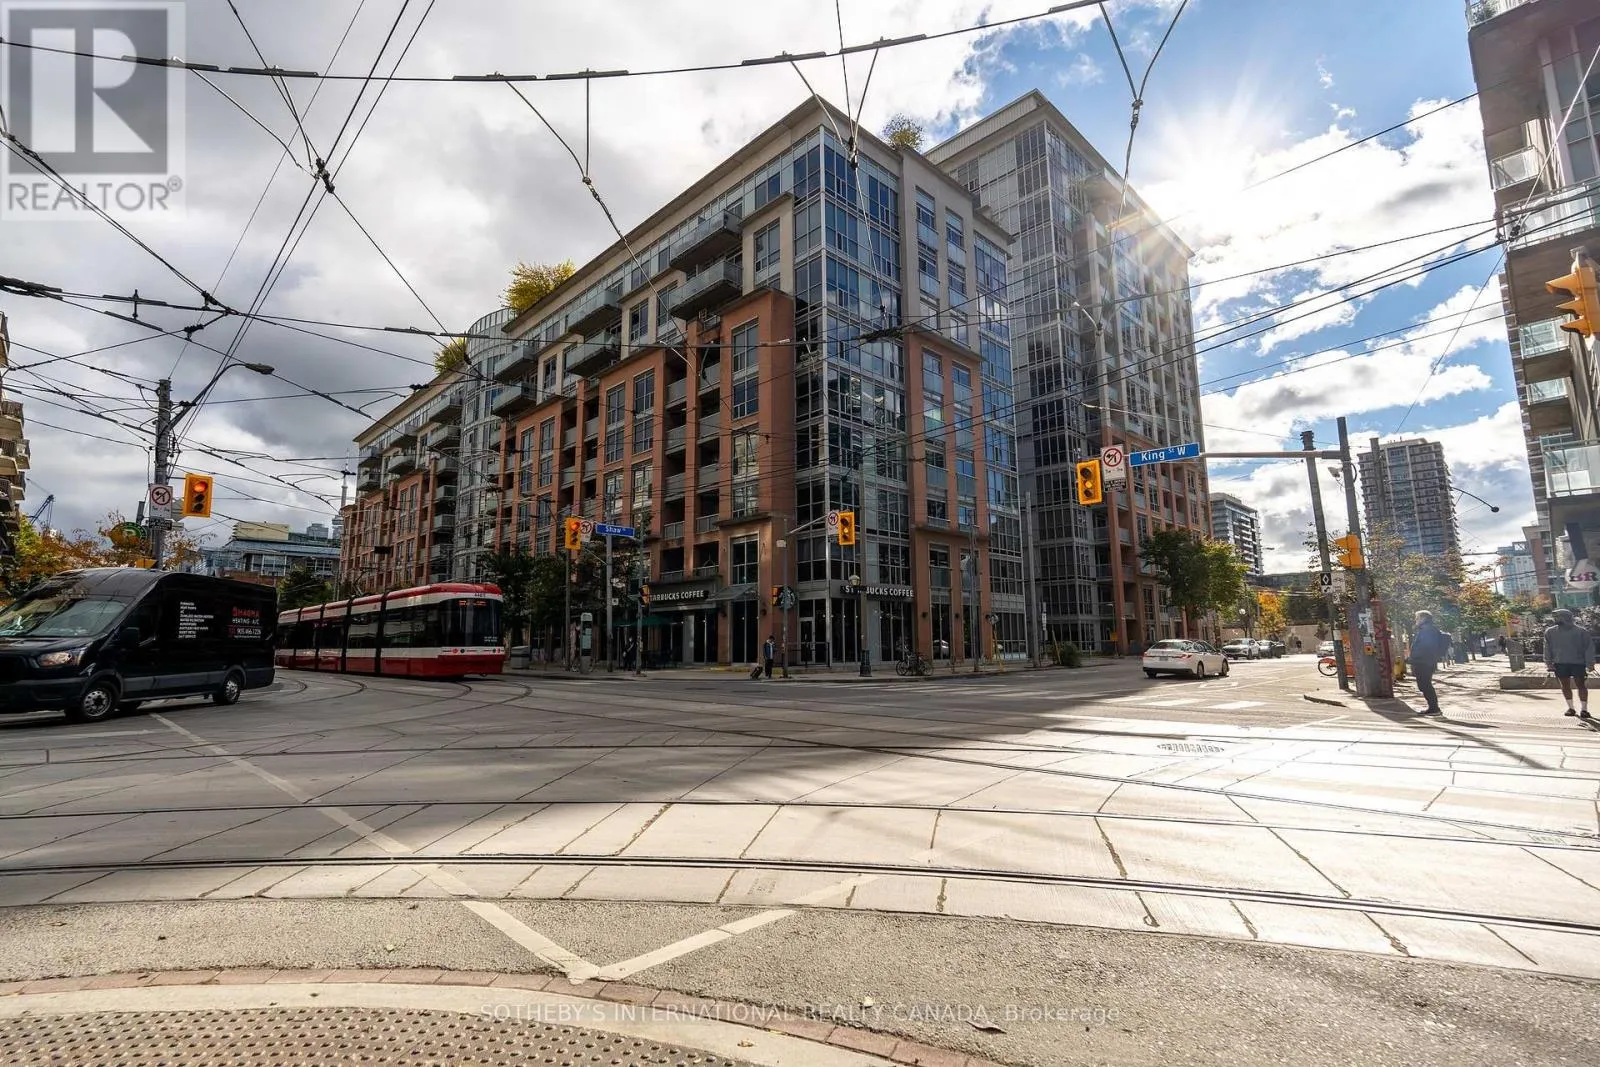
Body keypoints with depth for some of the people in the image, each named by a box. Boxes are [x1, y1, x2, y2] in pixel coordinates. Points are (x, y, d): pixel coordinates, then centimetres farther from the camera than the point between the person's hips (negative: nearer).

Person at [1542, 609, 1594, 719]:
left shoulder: (1581, 631, -3)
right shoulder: (1550, 632, 4)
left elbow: (1589, 648, -2)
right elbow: (1547, 648, 7)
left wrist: (1590, 663, -8)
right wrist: (1548, 663, 1)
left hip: (1578, 663, -2)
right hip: (1560, 663, 2)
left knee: (1581, 685, 1)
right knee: (1565, 685, 7)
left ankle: (1584, 709, 8)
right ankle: (1570, 707, 16)